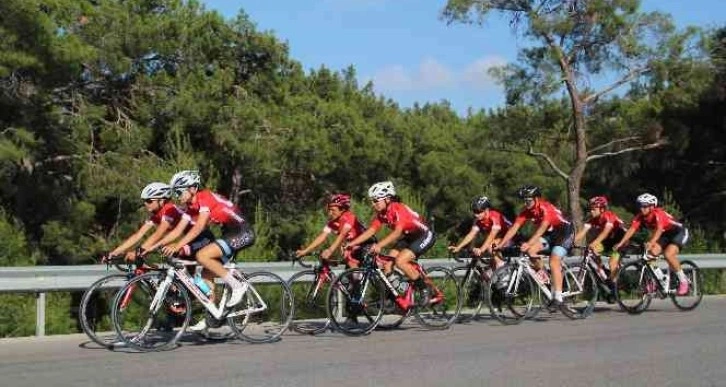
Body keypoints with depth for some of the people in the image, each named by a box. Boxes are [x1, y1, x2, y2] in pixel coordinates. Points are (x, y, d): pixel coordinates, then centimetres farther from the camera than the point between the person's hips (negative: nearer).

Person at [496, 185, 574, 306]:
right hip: (549, 233, 7)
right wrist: (500, 245, -23)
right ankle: (542, 274, 4)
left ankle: (557, 298, -23)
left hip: (564, 232, -7)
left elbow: (542, 228, -42)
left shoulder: (546, 208, -29)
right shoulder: (526, 211, -10)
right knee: (530, 250, -18)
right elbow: (514, 228, -14)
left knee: (553, 262, -23)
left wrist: (528, 243, -53)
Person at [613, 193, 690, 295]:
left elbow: (659, 229, -47)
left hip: (679, 232, -7)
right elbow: (631, 229, -20)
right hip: (665, 235, 7)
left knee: (668, 254, -28)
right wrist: (621, 243, -34)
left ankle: (683, 281, -10)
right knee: (651, 252, -18)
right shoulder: (640, 217, -12)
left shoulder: (658, 214, -31)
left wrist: (651, 242, -63)